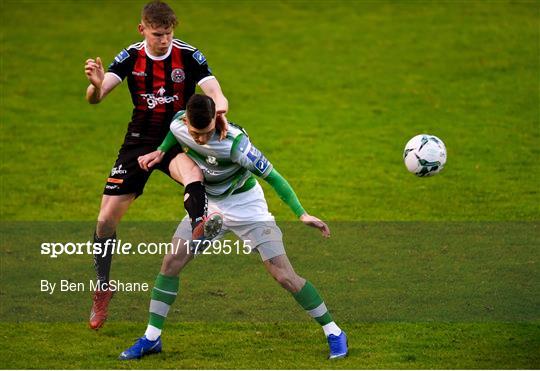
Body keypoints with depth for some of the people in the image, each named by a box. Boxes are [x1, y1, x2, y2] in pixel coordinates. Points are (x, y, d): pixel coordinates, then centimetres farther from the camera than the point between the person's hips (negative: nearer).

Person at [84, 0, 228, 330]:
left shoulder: (189, 56, -12)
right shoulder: (130, 57, -7)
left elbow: (216, 93, -22)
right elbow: (95, 98, -16)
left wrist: (219, 107, -47)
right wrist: (96, 85, -41)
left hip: (178, 140, -2)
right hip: (140, 140, 2)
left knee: (194, 175, -39)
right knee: (107, 218, 0)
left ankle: (201, 226, -63)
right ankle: (103, 288, 20)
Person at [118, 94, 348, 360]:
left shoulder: (234, 143, -34)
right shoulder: (178, 125, -19)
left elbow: (272, 176, -27)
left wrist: (302, 214, -30)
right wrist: (161, 151, -2)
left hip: (245, 205, -5)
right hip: (208, 203, 5)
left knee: (284, 276, -10)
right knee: (171, 263, -2)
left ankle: (334, 333, 3)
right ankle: (151, 338, 10)